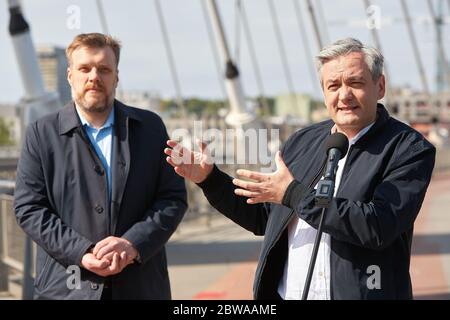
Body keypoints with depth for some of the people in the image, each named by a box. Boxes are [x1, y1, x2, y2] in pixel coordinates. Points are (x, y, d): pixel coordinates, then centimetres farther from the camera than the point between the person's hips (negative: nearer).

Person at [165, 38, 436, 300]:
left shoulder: (410, 149, -8)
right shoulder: (302, 142, 8)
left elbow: (379, 228, -21)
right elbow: (262, 218, 16)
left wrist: (294, 193, -18)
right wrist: (209, 178, 4)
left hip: (359, 293, -4)